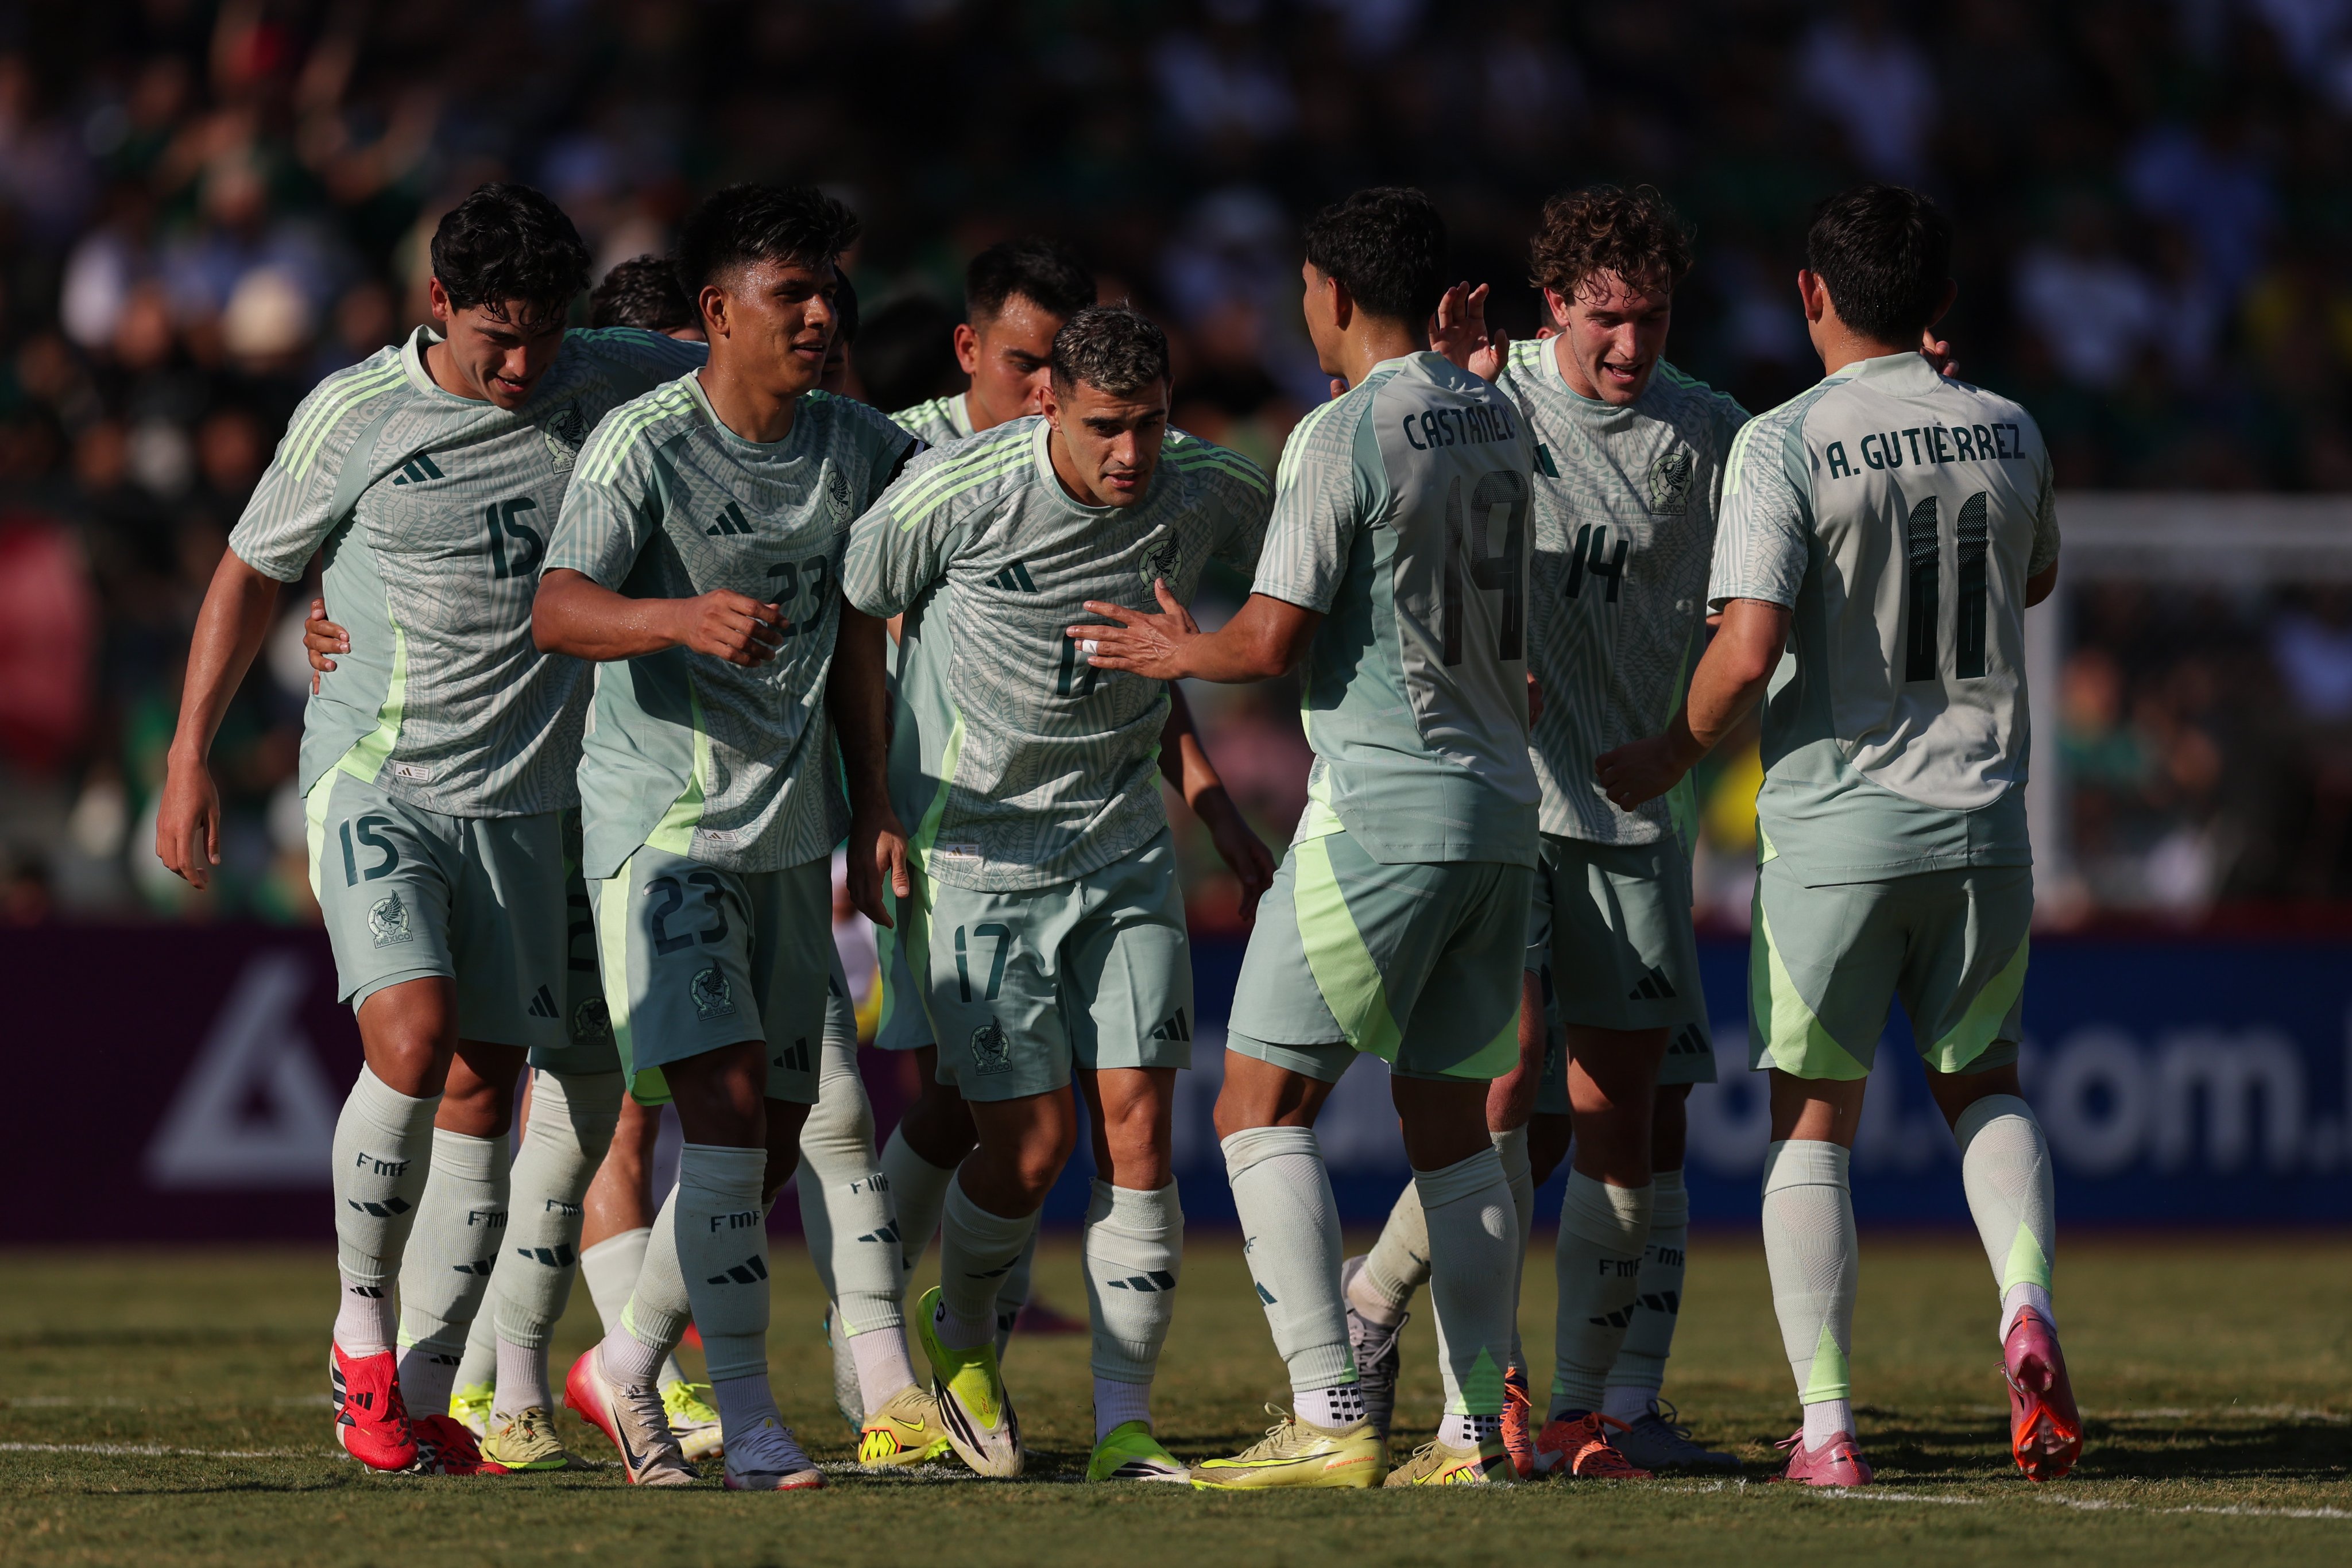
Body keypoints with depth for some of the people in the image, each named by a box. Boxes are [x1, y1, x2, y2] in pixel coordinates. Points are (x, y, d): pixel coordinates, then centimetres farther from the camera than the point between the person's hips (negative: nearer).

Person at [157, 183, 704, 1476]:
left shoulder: (597, 385, 0)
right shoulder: (353, 417, -7)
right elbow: (253, 570, 5)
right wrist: (190, 755, 4)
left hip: (521, 801, 4)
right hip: (374, 784, -4)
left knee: (486, 1092, 2)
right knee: (413, 1039, -22)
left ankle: (427, 1391, 9)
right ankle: (363, 1332, -4)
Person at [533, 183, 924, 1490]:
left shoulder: (852, 444, 5)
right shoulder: (644, 445, -13)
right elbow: (557, 610, -26)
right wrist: (684, 618, -44)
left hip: (793, 829, 7)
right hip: (662, 826, -7)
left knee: (774, 1139, 9)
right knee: (727, 1109, -16)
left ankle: (625, 1370, 27)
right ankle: (747, 1421, -12)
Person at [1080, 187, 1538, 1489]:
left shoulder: (1342, 434, -12)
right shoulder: (1496, 420, 11)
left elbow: (1276, 639, -13)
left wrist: (1176, 652, 8)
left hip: (1379, 815, -7)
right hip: (1501, 807, 7)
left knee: (1261, 1107, -3)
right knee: (1450, 1122, 12)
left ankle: (1329, 1421, -13)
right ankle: (1474, 1431, 7)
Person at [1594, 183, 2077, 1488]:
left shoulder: (1784, 446, -11)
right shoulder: (2008, 434, 4)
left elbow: (1748, 650, -18)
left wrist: (1664, 761, 0)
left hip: (1833, 829, -4)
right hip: (1983, 818, 4)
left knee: (1812, 1121, 6)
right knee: (1982, 1084, 21)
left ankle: (1827, 1427, 2)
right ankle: (2027, 1310, -5)